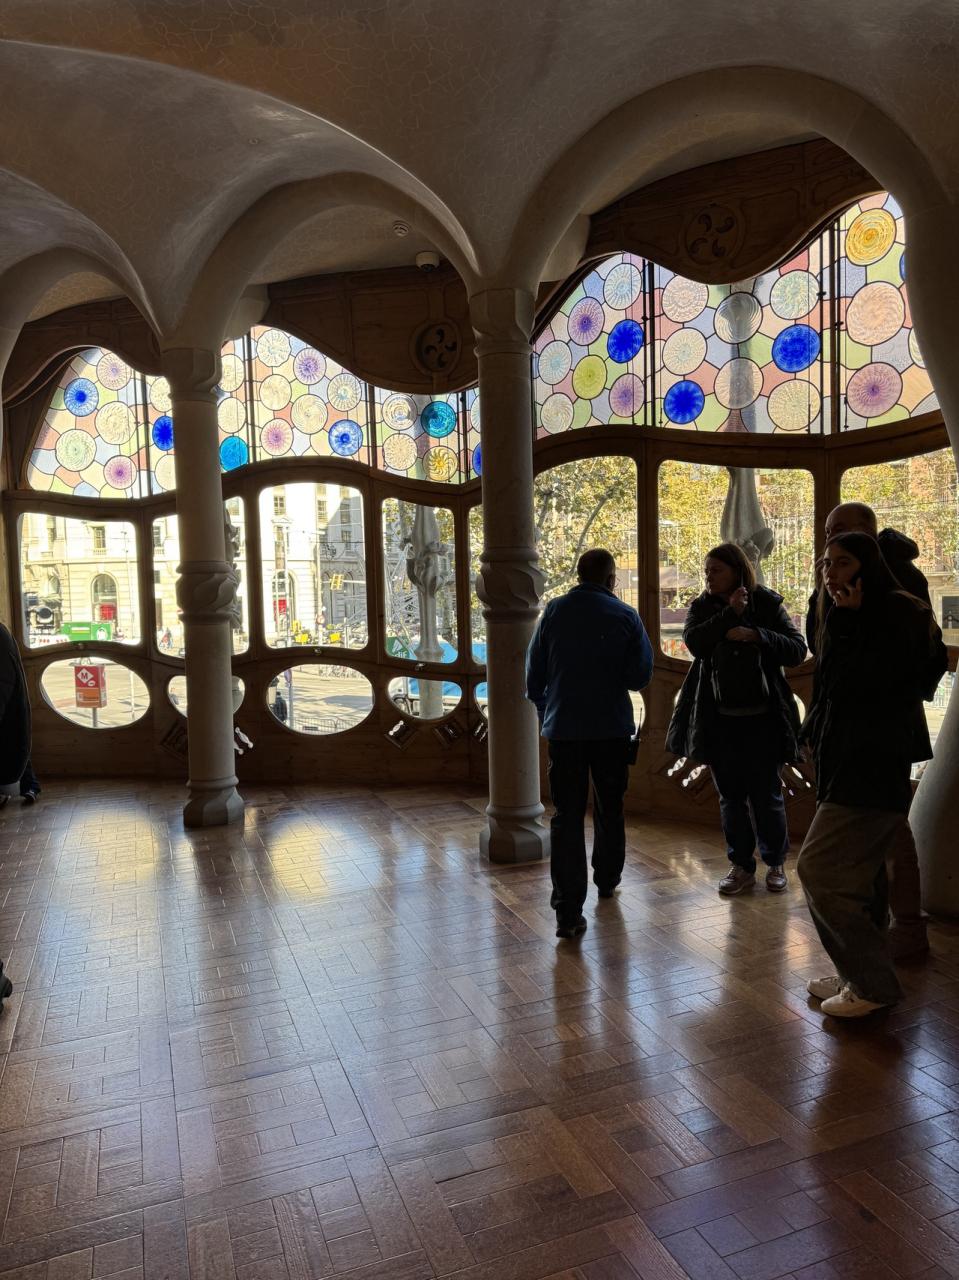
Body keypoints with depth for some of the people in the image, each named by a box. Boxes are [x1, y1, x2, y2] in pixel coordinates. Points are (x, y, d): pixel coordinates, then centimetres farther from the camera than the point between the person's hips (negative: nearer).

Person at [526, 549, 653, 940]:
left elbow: (534, 673, 3)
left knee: (567, 816, 0)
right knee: (609, 808, 21)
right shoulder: (625, 616, -4)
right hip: (612, 728, 1)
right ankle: (607, 880, 38)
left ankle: (568, 912, -5)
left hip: (563, 728, 0)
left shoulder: (554, 611, -1)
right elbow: (640, 676, -6)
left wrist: (544, 713, 17)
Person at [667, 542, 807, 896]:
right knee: (731, 795, 10)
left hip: (762, 717, -2)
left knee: (766, 794, 6)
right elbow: (693, 642, -15)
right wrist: (731, 613, -19)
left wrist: (756, 635, -20)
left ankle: (776, 863, 24)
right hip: (720, 719, 2)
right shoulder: (702, 607, 4)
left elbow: (798, 649, -8)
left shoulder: (767, 603, -1)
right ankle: (741, 865, 22)